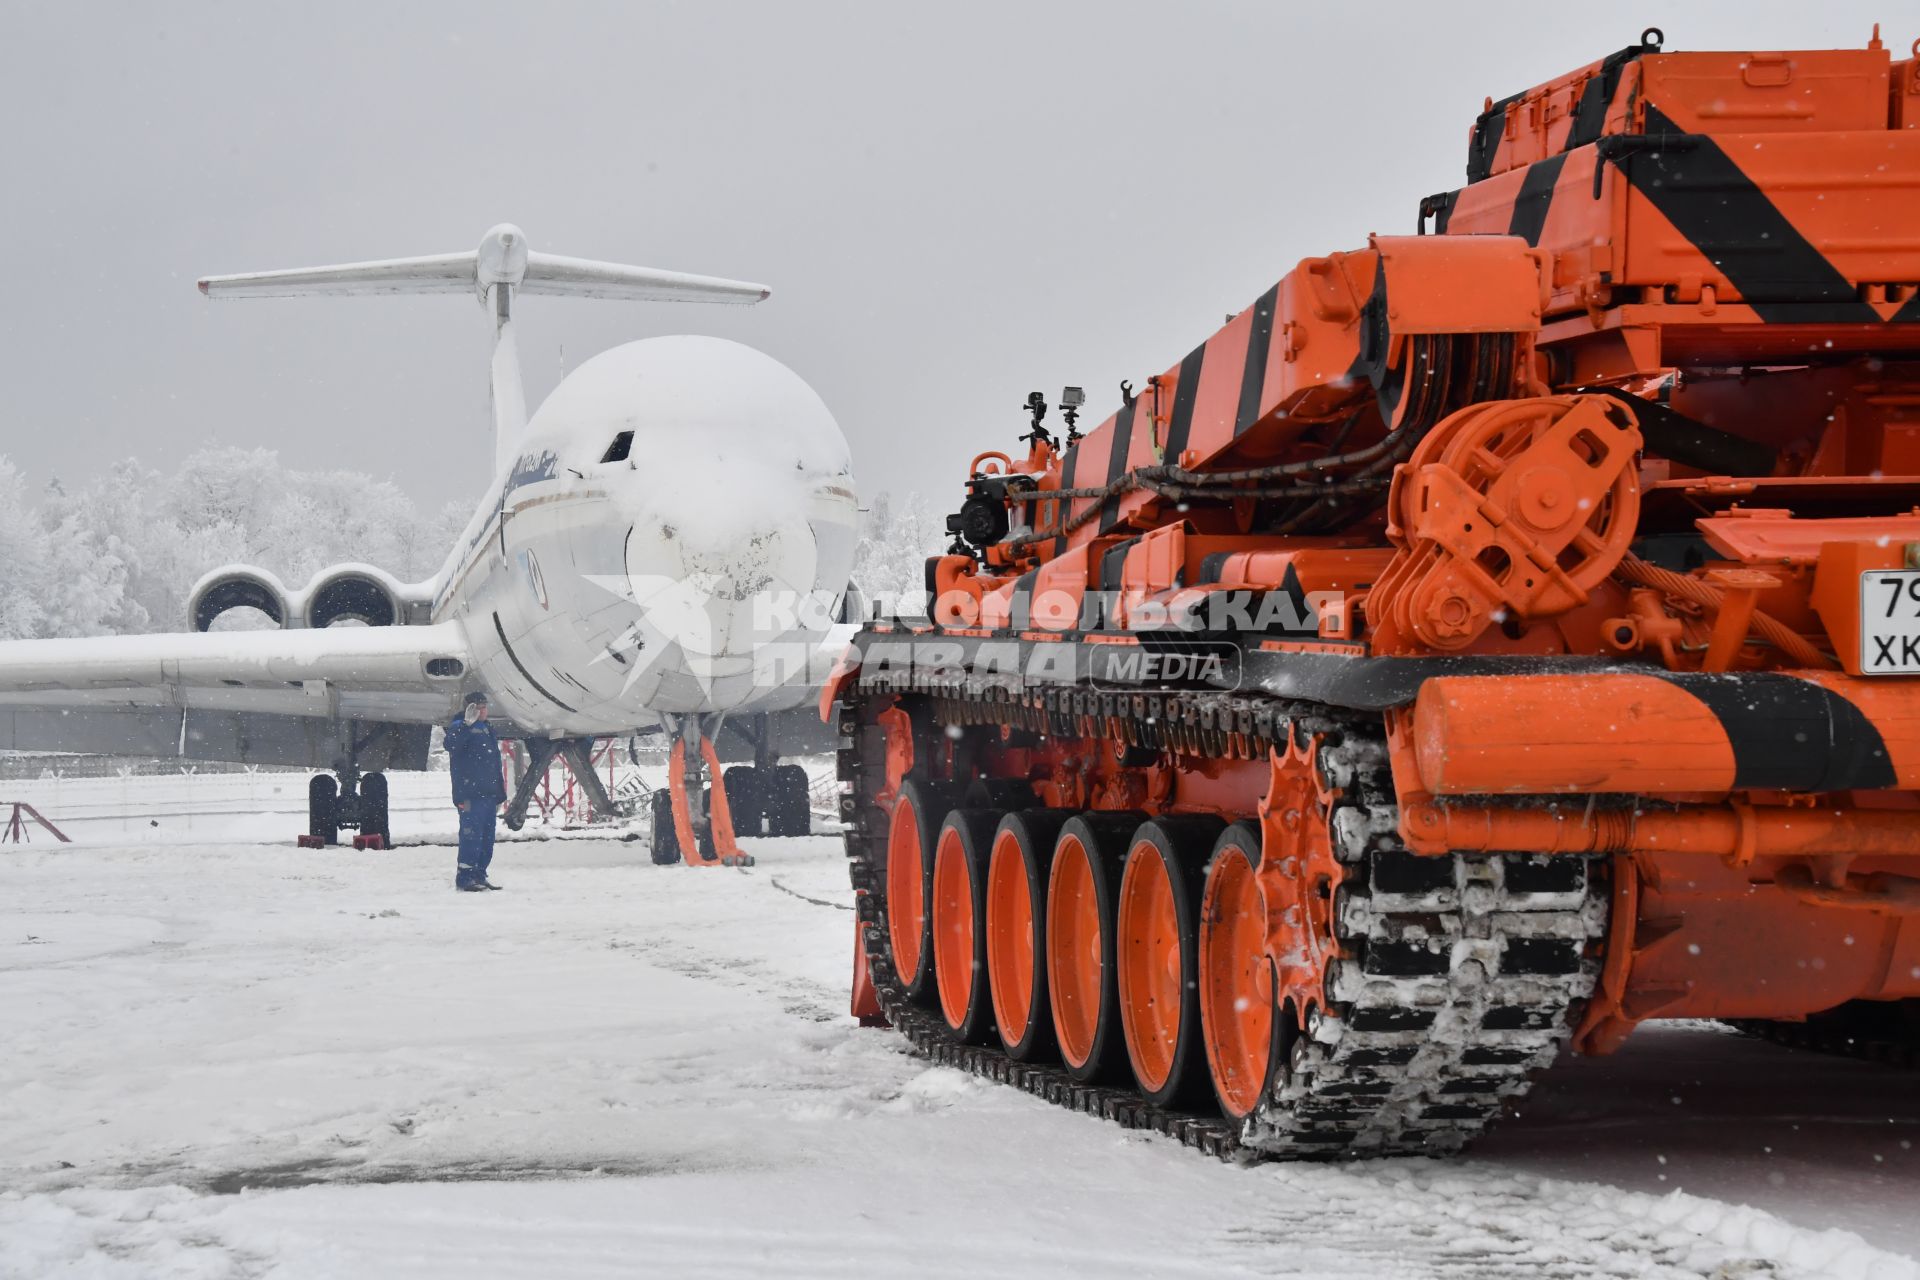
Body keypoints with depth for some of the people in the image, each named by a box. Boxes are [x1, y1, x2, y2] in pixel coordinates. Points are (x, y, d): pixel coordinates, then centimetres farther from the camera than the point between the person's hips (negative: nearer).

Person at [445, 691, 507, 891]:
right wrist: (467, 724, -38)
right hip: (469, 794, -8)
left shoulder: (488, 729, 21)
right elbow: (451, 744, -27)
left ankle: (479, 875, 17)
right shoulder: (460, 728, -4)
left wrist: (500, 793, 23)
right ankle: (464, 878, -11)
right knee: (471, 835, -12)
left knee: (487, 838, 10)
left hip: (489, 794, 8)